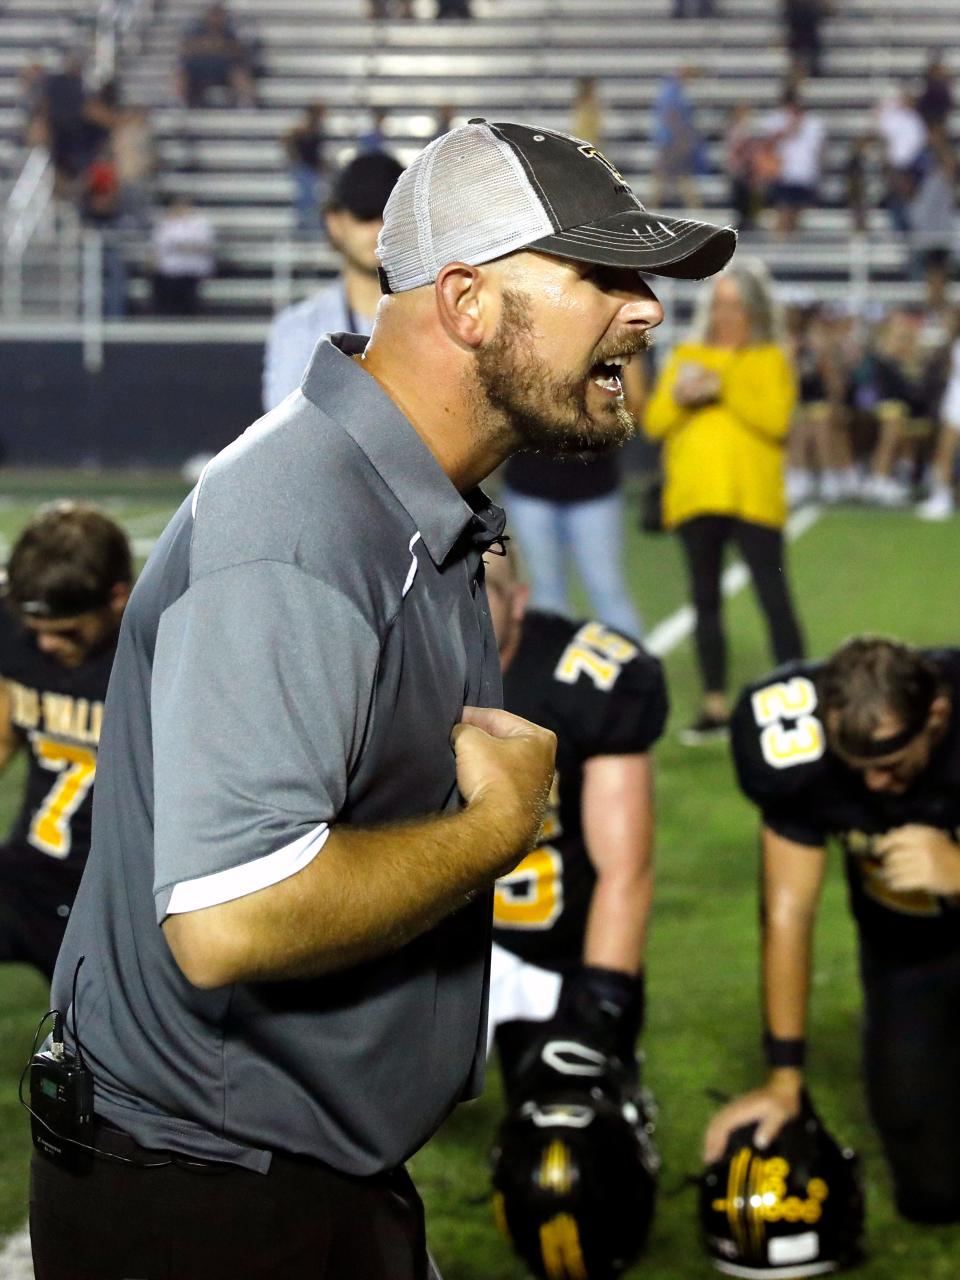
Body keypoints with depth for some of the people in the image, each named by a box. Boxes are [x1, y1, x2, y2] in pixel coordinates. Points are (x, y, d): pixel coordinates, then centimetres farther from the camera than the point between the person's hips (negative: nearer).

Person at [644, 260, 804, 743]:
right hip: (695, 497, 4)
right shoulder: (686, 356, 15)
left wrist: (724, 389, -16)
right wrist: (679, 396, -10)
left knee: (774, 599, -8)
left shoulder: (770, 360, 5)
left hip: (753, 498, -4)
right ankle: (714, 707, 15)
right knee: (705, 600, 8)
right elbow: (655, 423, 9)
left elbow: (776, 419, -10)